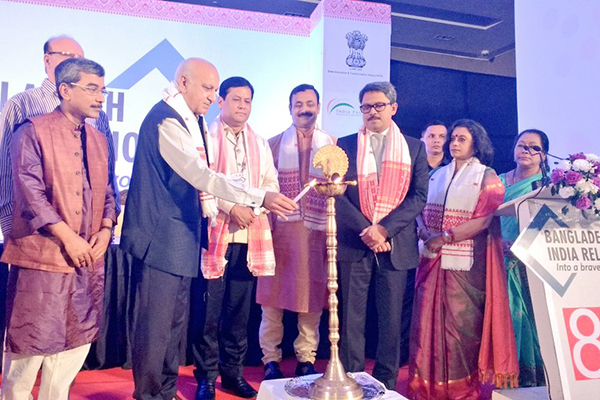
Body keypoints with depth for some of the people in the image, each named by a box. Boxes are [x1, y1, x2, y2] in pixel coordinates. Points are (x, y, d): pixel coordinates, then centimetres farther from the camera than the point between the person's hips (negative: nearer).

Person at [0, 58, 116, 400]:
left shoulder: (99, 141, 13)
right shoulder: (34, 131, -5)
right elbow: (29, 190, -13)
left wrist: (105, 230, -3)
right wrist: (68, 237, -18)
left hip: (89, 258, 6)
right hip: (44, 255, -6)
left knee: (77, 343, 13)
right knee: (30, 345, 5)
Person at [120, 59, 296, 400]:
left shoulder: (192, 121, 15)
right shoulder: (166, 119, -15)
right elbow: (202, 175, -25)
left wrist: (209, 208, 11)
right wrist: (261, 198, -29)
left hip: (181, 237, 10)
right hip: (161, 237, -10)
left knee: (176, 321, 16)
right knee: (156, 325, 0)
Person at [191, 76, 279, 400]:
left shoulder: (260, 145, 19)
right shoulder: (206, 137, 5)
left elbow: (271, 183, 11)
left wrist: (253, 207, -7)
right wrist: (231, 207, -15)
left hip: (249, 237, 4)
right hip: (215, 234, -4)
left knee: (240, 311, 9)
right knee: (209, 311, 1)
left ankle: (233, 372, 23)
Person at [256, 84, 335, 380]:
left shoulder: (332, 145, 10)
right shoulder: (275, 144, 11)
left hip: (316, 231, 0)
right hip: (280, 229, 0)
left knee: (312, 295, 5)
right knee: (274, 294, 3)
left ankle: (306, 359, 20)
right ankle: (271, 359, 17)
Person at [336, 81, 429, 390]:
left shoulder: (414, 147, 10)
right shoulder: (346, 144, 9)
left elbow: (419, 196, 1)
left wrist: (384, 229, -12)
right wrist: (364, 231, -12)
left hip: (396, 245, 1)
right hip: (354, 244, 0)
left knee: (391, 320, 6)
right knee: (352, 318, 4)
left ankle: (386, 383, 20)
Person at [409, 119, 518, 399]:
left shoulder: (486, 177, 1)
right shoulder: (437, 175, 16)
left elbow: (483, 220, -10)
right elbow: (422, 211, 12)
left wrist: (445, 237, -15)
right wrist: (425, 233, -9)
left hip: (465, 263, -4)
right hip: (432, 260, 4)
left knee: (462, 324, 2)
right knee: (428, 321, 4)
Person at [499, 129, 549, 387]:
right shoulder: (500, 182, 12)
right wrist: (500, 244, -8)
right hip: (506, 262, 3)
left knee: (535, 315, -3)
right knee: (510, 315, 3)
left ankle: (540, 377, 10)